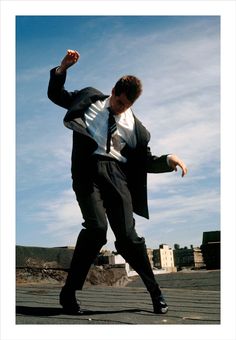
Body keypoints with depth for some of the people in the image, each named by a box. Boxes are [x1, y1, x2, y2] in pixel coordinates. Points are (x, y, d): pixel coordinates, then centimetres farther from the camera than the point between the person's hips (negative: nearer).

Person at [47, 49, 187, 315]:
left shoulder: (135, 128, 16)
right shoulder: (90, 99, 16)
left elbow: (147, 161, 17)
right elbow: (55, 95, 21)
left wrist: (168, 160, -2)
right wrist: (62, 68, 6)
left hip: (116, 173, 2)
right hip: (88, 169, -2)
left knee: (127, 235, -4)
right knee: (97, 226, -23)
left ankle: (155, 292, 16)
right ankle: (69, 291, -7)